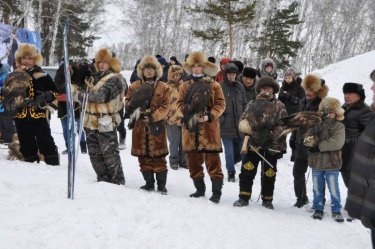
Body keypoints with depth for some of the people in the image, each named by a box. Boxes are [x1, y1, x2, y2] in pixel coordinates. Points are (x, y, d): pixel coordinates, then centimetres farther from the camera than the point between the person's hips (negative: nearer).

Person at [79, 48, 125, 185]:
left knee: (109, 153, -3)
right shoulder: (95, 77, 17)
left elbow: (101, 95, -22)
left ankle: (117, 182, 5)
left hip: (105, 122, -8)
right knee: (94, 153, 11)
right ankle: (103, 180, 22)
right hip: (92, 122, 8)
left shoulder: (114, 79, -9)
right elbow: (90, 96, 26)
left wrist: (82, 95, -17)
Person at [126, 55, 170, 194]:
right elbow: (128, 102, 9)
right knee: (143, 157, 6)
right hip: (140, 126, 3)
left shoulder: (163, 88, 4)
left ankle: (161, 185, 5)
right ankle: (149, 183, 17)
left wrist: (153, 116, -15)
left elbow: (166, 106, -3)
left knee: (158, 156, -3)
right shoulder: (135, 86, 11)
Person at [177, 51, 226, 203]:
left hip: (209, 129, -3)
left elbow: (220, 104, 0)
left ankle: (216, 191, 0)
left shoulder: (214, 85, 4)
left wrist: (209, 116, -15)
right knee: (193, 162, 9)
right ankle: (200, 189, 22)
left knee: (213, 161, -6)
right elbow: (180, 104, 7)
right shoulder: (185, 86, 13)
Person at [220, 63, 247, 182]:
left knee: (242, 146, 7)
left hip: (239, 123, 4)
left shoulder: (240, 87, 7)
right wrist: (220, 118, -9)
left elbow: (244, 104, 14)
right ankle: (231, 172, 10)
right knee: (229, 150, 0)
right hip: (226, 124, -4)